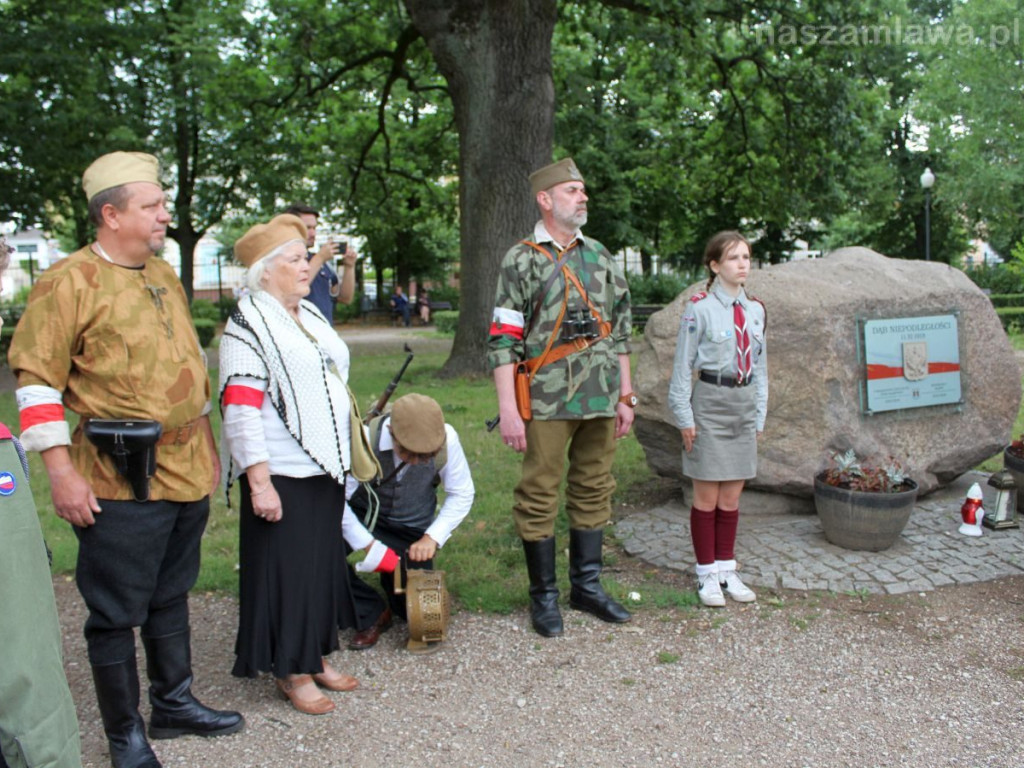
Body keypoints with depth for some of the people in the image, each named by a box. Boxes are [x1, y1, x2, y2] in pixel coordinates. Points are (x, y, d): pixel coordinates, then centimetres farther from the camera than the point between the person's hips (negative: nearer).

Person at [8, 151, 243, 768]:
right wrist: (61, 469, -15)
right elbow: (36, 378, -11)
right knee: (117, 612, 6)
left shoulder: (166, 276, 12)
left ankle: (174, 704, 35)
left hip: (187, 474, 7)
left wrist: (208, 446, 19)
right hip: (122, 483, -7)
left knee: (171, 596, 19)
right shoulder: (70, 281, -10)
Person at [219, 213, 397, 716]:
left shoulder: (309, 316, 14)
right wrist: (259, 482, -21)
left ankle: (316, 657, 29)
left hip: (324, 468, 8)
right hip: (283, 475, -8)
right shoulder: (248, 326, -11)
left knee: (324, 563, 15)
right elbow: (240, 410, -17)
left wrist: (344, 460, 20)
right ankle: (291, 672, 17)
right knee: (288, 571, 2)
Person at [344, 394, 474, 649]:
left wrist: (432, 537, -20)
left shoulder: (447, 439, -25)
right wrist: (368, 545, -28)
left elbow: (462, 494, -11)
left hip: (411, 531, 1)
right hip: (363, 519, -1)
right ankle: (371, 613, -5)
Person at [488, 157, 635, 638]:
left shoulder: (600, 256, 13)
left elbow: (619, 331, 16)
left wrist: (625, 396, 12)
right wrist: (508, 410, -15)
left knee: (594, 491, 12)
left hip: (600, 400, 6)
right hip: (547, 403, -5)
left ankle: (587, 586, 27)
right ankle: (543, 595, 17)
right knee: (539, 496, 2)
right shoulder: (522, 259, -4)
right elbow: (503, 339, -9)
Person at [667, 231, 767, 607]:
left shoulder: (755, 310, 8)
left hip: (744, 403, 5)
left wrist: (759, 416, 12)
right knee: (707, 496, 2)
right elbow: (683, 365, -6)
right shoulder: (700, 308, -8)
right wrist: (684, 417, -9)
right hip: (711, 403, -5)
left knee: (732, 497, 12)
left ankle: (726, 569, 25)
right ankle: (707, 575, 16)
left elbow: (759, 365, 15)